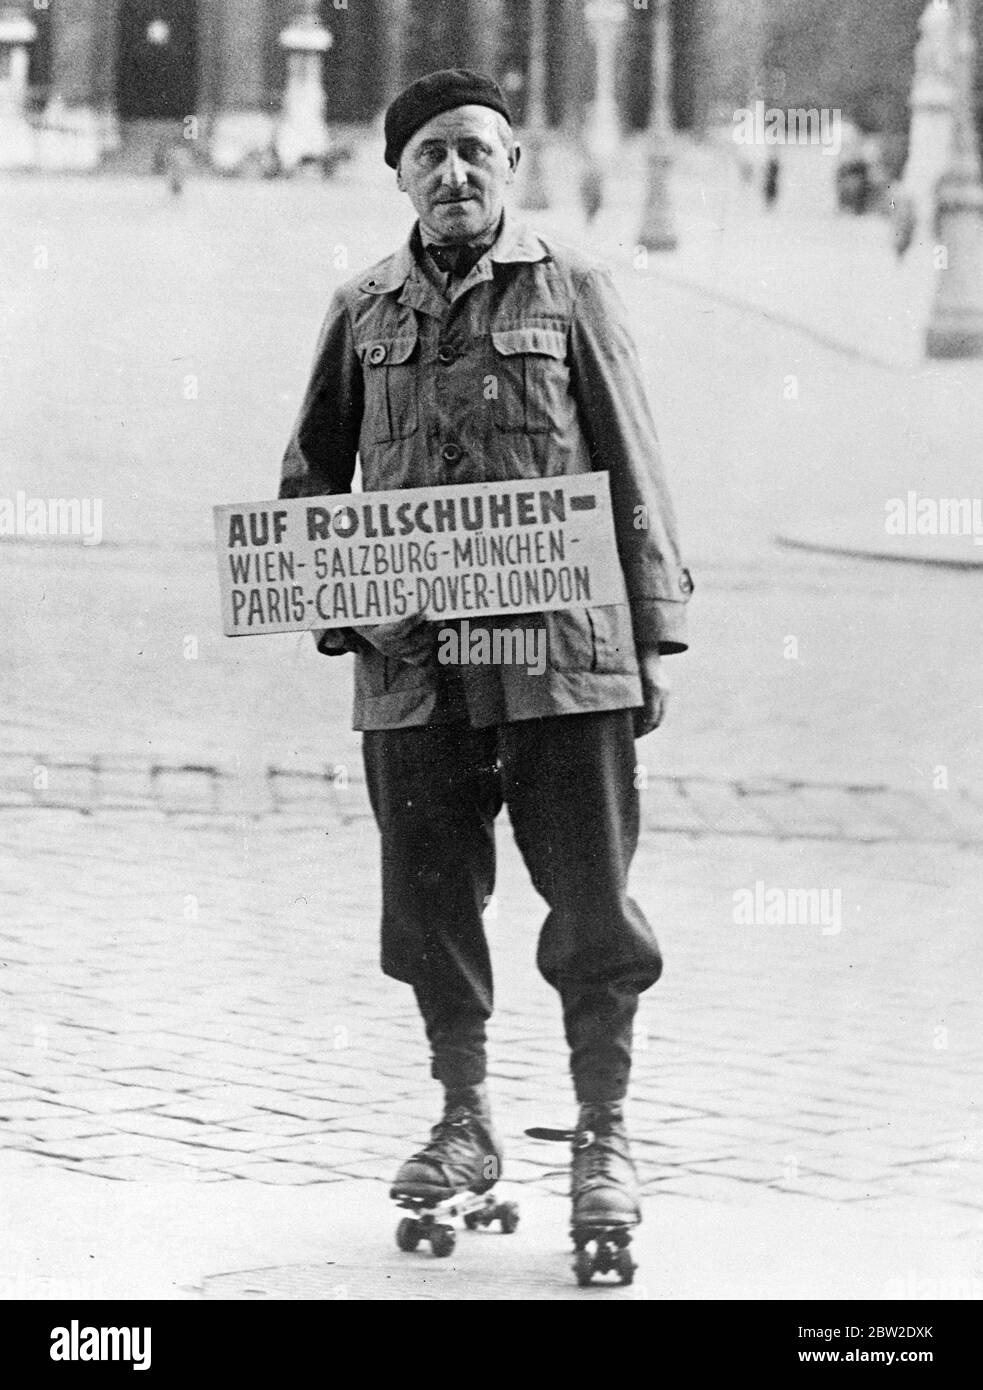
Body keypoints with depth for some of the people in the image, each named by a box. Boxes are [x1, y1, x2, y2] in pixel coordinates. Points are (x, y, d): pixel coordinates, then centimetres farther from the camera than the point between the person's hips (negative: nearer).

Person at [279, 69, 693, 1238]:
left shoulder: (568, 294, 3)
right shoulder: (363, 312, 10)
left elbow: (631, 477, 3)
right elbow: (308, 481, 16)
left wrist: (652, 639, 0)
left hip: (561, 652, -3)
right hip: (412, 661, 3)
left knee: (591, 898, -1)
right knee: (429, 898, 8)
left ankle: (603, 1136, 10)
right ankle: (464, 1123, 23)